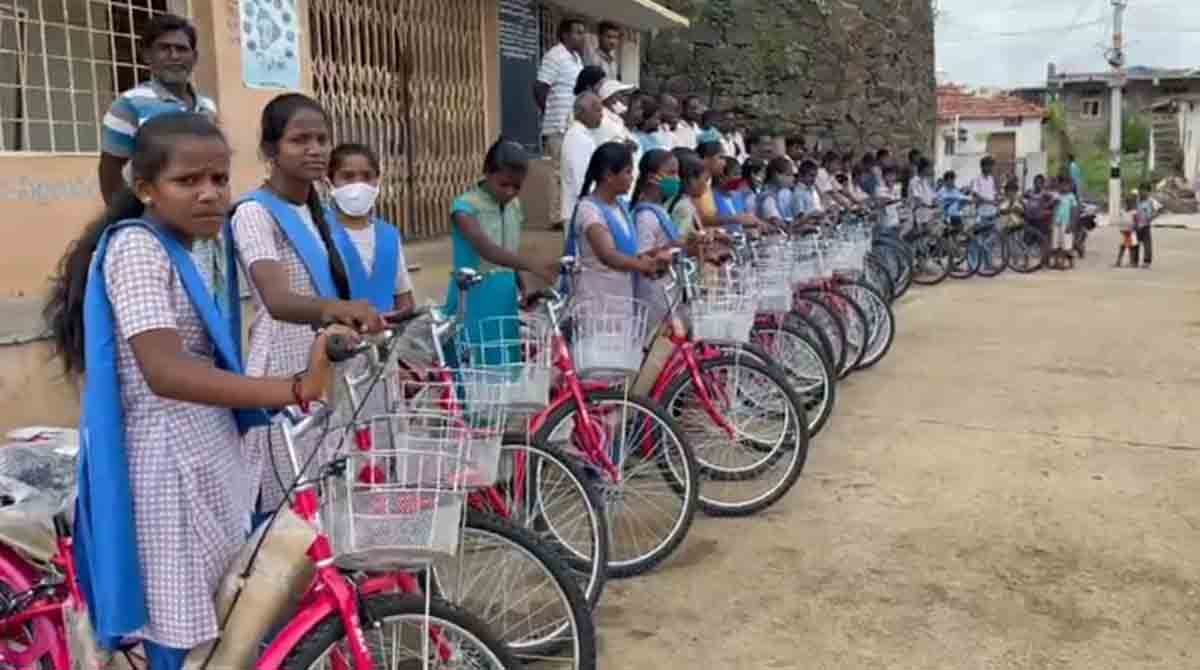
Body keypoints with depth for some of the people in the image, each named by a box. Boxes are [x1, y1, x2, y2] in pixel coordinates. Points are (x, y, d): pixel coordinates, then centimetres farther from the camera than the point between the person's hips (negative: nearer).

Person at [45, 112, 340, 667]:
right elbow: (165, 373, -29)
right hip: (173, 470, -9)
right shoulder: (135, 246, -15)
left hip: (206, 462, 10)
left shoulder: (177, 251, 16)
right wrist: (294, 390, -40)